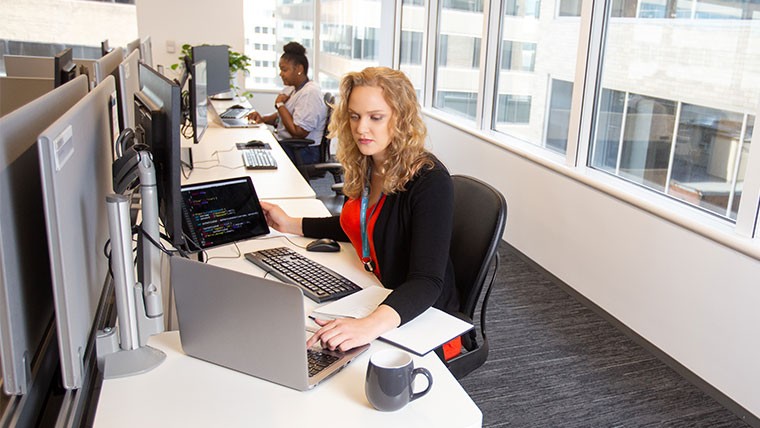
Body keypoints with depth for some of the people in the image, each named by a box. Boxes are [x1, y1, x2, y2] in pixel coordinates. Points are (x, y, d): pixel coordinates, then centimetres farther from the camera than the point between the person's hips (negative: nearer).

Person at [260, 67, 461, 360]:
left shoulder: (430, 181, -23)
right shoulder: (365, 166, 0)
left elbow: (427, 281, -32)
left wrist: (372, 324, -50)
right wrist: (290, 225, 12)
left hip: (422, 317, -7)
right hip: (372, 298, 7)